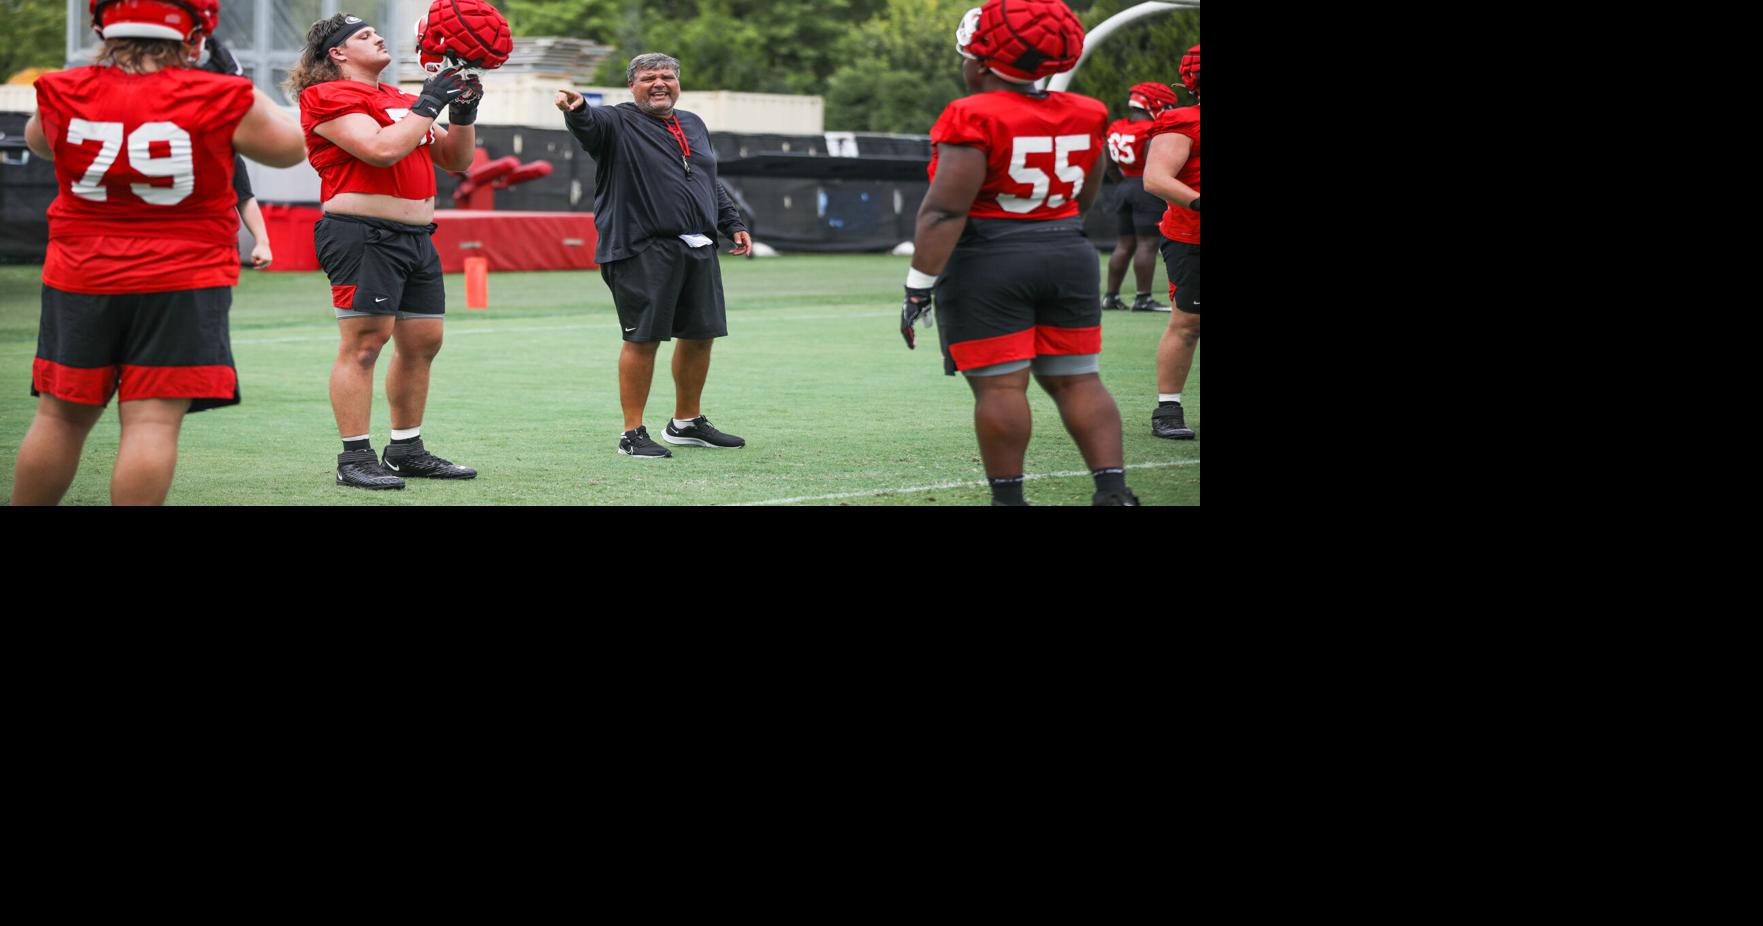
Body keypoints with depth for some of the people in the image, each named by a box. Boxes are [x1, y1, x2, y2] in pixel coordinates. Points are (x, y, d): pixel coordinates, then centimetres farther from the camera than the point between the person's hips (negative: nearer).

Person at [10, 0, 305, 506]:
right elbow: (290, 148, 6)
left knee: (61, 417, 13)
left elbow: (39, 141, 21)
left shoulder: (64, 95, -3)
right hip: (184, 281, -3)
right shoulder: (220, 100, -10)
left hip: (80, 277, 3)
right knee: (153, 421, -4)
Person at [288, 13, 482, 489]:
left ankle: (406, 451, 21)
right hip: (363, 234, -9)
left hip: (416, 236, 9)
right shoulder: (331, 97, -5)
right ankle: (355, 458, -9)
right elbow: (382, 149, -20)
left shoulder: (399, 99, 21)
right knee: (365, 341, -11)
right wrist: (427, 105, -12)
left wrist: (463, 113, 6)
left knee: (422, 341, 10)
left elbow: (455, 160, 23)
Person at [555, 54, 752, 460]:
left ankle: (687, 423, 27)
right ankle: (632, 434, 0)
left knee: (701, 334, 11)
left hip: (698, 248, 7)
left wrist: (733, 224, 23)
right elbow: (591, 123, -25)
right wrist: (576, 108, -47)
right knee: (643, 338, -7)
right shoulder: (618, 123, -2)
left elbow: (713, 184, 29)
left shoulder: (693, 126, 20)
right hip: (643, 252, -7)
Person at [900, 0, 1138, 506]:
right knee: (1076, 379, 11)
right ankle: (1113, 489, 4)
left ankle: (1008, 497, 2)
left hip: (986, 264, -6)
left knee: (999, 385, -1)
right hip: (1069, 255, 6)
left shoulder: (974, 120, -15)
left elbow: (944, 210, -18)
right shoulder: (1084, 117, 4)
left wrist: (920, 286, -16)